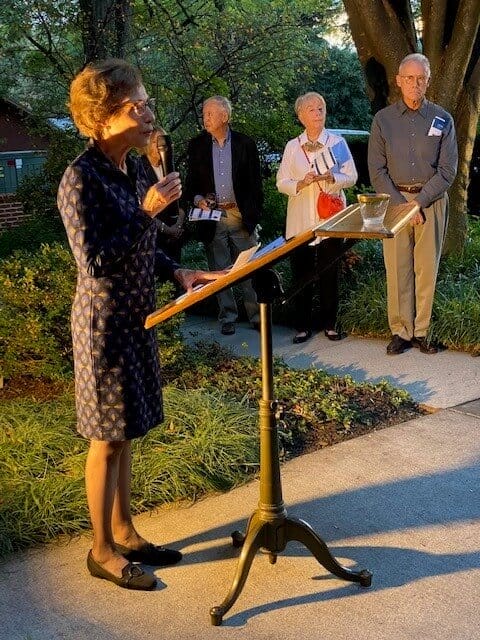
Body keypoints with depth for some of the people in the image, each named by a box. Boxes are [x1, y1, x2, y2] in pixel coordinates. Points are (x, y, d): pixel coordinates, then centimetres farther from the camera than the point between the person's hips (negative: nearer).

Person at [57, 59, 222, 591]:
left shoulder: (131, 169, 6)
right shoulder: (81, 179, -19)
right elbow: (95, 261, -23)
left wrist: (178, 272, 4)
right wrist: (147, 212, -23)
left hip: (135, 317, 8)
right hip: (104, 322, -8)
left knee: (123, 432, 17)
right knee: (107, 438, 4)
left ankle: (123, 533, 32)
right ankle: (102, 551, 21)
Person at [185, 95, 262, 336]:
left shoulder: (245, 144, 2)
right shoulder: (196, 146, 6)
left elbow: (255, 182, 5)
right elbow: (191, 182, 10)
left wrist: (254, 214, 0)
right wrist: (197, 198, -10)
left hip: (240, 215, -1)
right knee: (219, 271, 6)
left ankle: (256, 315, 13)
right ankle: (227, 317, 16)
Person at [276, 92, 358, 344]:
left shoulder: (337, 142, 6)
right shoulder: (292, 146, 8)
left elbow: (351, 177, 2)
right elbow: (281, 183, 5)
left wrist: (332, 177, -17)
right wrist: (301, 183, -15)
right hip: (301, 219, 1)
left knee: (329, 272, 3)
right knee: (301, 273, 1)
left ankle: (329, 323, 15)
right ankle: (303, 325, 11)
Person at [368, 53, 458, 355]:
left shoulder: (443, 120, 3)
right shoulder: (383, 119, 3)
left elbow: (448, 170, -1)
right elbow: (377, 170, 0)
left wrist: (418, 202, -11)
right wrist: (400, 205, -9)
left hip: (431, 201, 0)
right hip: (394, 200, 0)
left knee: (427, 269, 3)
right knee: (397, 269, 0)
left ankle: (421, 331, 12)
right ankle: (400, 331, 9)